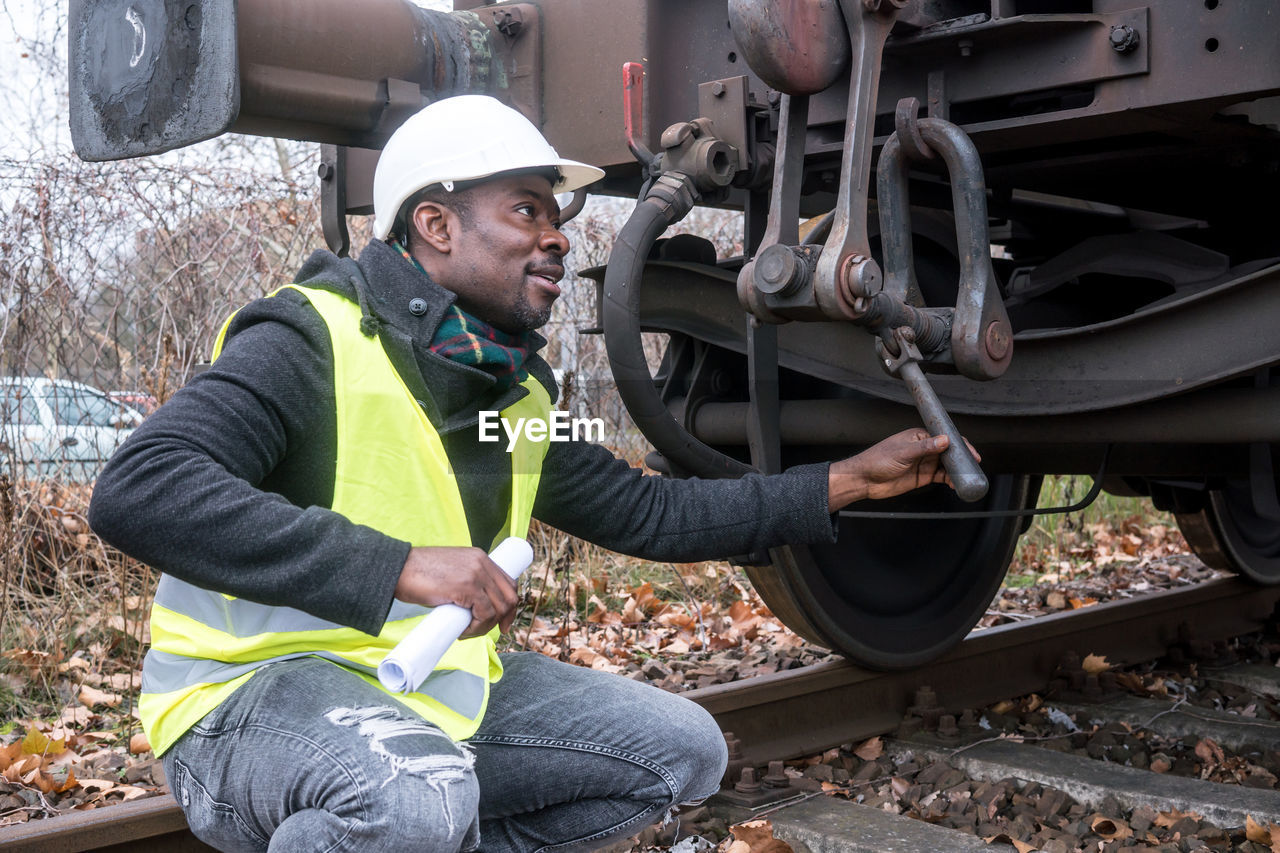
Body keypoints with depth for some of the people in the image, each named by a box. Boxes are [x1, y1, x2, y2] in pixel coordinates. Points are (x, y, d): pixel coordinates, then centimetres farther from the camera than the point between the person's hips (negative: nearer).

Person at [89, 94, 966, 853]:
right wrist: (399, 567, -36)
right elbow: (137, 490, -31)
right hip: (255, 691, -8)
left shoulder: (518, 388, 8)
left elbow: (646, 511, 15)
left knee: (680, 752, 3)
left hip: (433, 686, 8)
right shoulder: (316, 339, -18)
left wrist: (847, 482, 11)